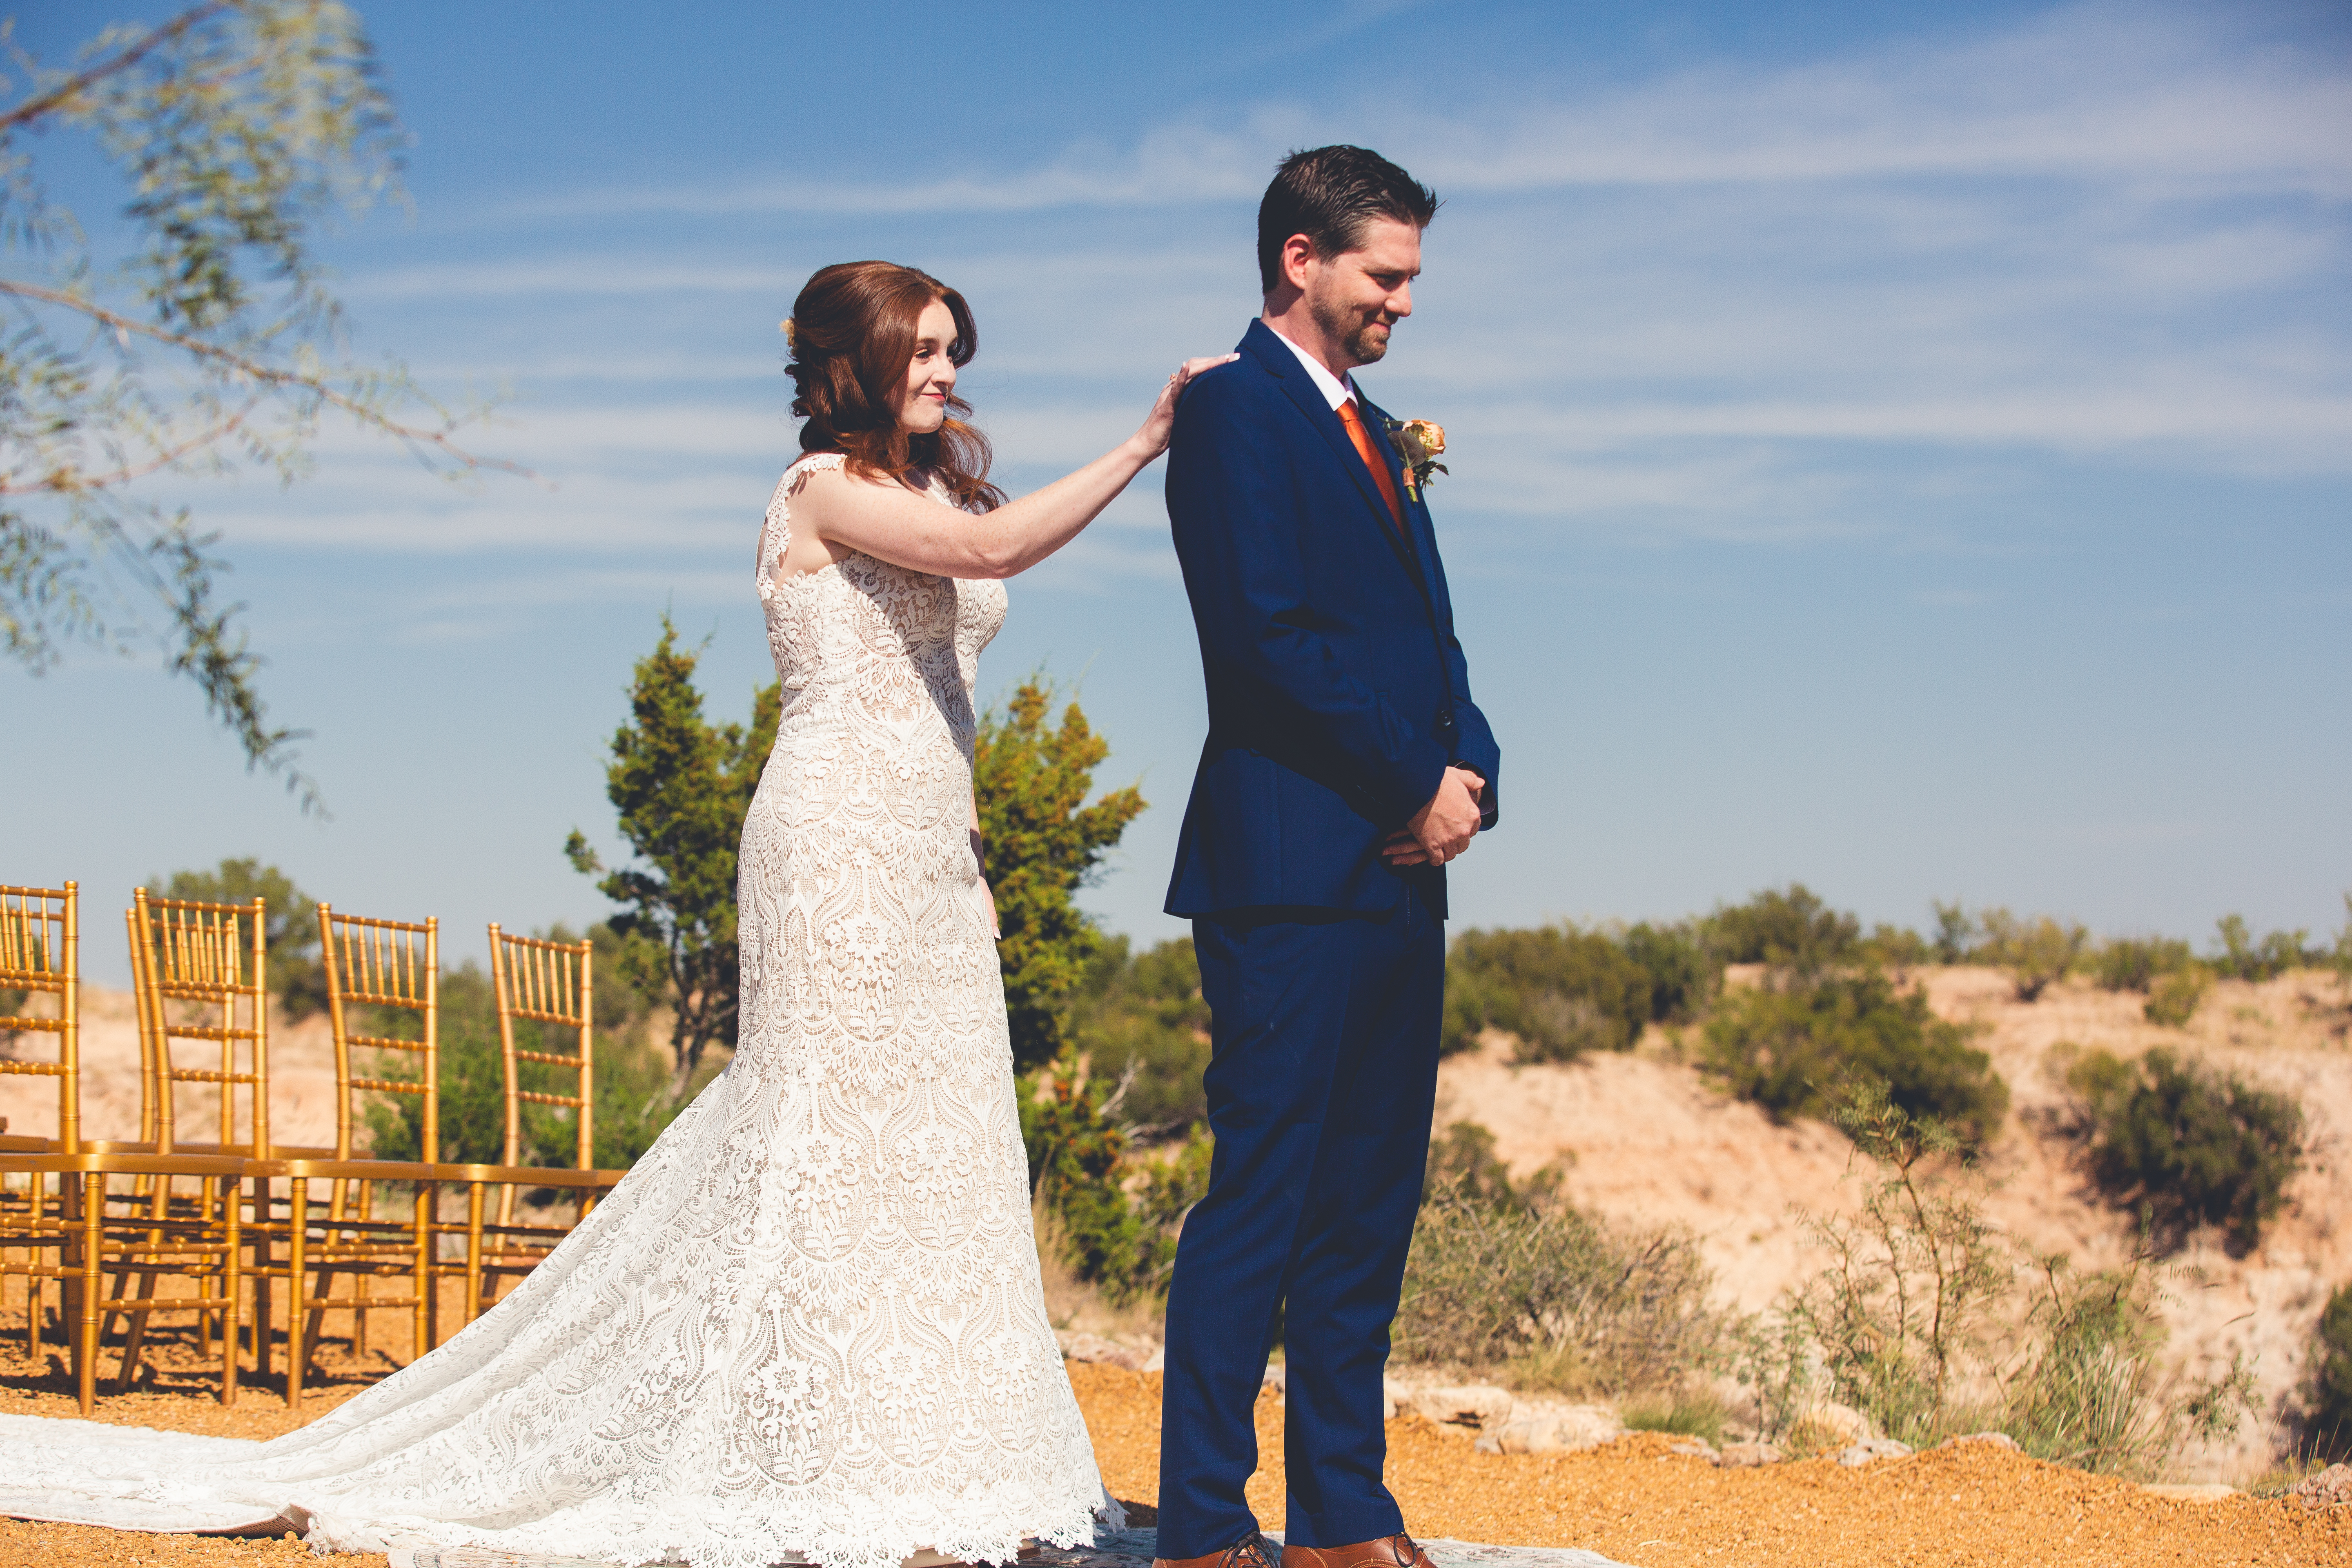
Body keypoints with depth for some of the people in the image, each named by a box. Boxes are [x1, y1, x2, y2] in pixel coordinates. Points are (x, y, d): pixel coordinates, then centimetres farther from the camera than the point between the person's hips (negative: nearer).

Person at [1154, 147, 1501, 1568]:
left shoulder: (1378, 431, 22)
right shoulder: (1234, 409, -7)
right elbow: (1271, 637, -16)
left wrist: (1470, 773, 1)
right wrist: (1418, 783, -11)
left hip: (1399, 875, 9)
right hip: (1292, 870, -9)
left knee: (1372, 1205, 9)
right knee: (1262, 1202, -7)